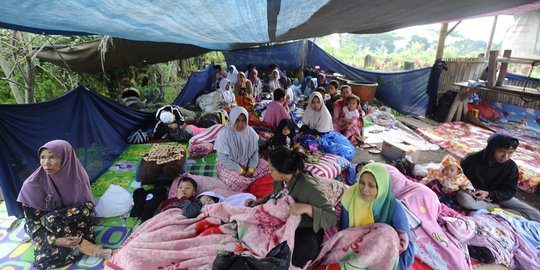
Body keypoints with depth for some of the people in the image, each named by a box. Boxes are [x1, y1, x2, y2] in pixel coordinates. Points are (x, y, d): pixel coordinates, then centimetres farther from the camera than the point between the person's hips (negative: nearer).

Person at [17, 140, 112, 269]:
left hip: (72, 222, 0)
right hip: (46, 229, 0)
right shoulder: (33, 185, -20)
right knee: (42, 259, -30)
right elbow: (32, 221, -15)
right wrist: (56, 240, -28)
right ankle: (89, 248, -21)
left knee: (50, 220, -34)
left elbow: (88, 206, -10)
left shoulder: (77, 176, -17)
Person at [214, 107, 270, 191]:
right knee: (237, 182, -32)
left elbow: (255, 151, 0)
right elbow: (223, 158, -19)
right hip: (228, 165, -5)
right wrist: (240, 171, -20)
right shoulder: (224, 134, -19)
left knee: (266, 166, -11)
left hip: (246, 163, 5)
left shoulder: (250, 131, -7)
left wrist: (251, 169, -13)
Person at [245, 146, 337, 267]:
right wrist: (258, 202, 0)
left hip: (305, 231, -6)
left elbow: (332, 218, -27)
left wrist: (307, 208, -41)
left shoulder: (308, 186, -28)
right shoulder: (279, 180, -8)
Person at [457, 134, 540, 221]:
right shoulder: (473, 159, -17)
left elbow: (510, 191, -7)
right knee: (462, 198, -39)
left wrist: (489, 194, -24)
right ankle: (497, 207, -15)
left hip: (497, 196, 3)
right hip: (475, 193, -3)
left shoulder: (511, 166, -10)